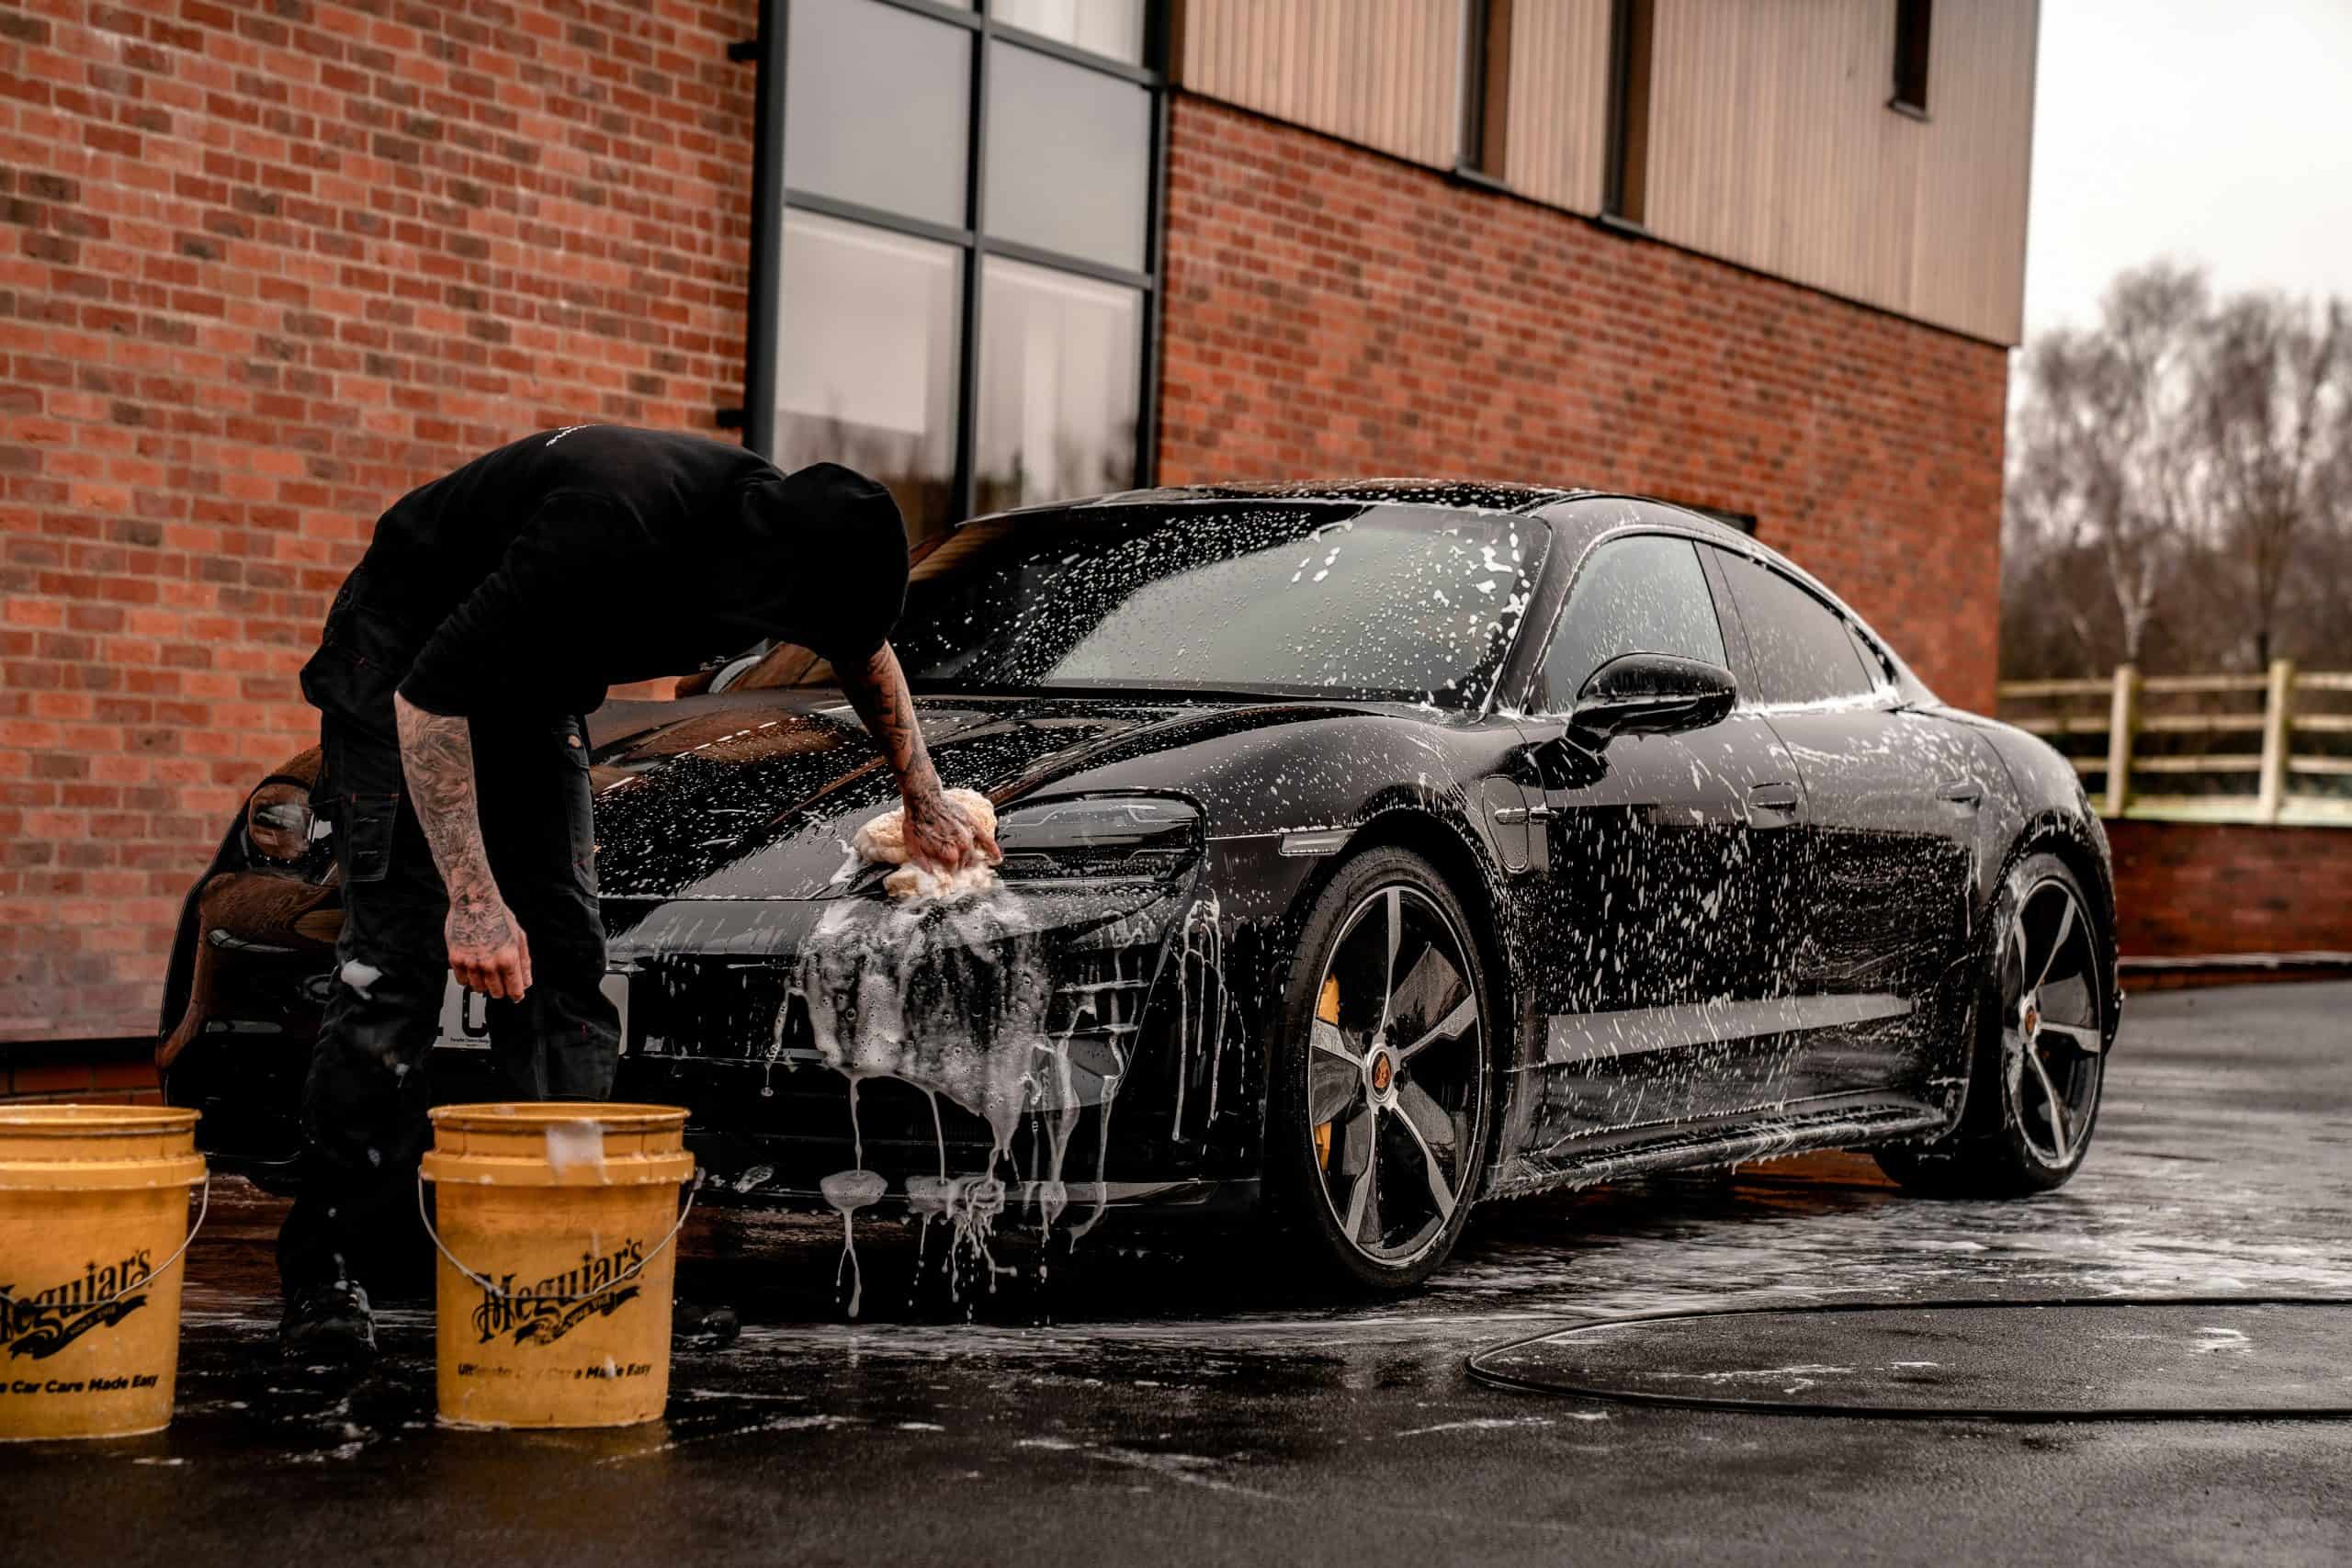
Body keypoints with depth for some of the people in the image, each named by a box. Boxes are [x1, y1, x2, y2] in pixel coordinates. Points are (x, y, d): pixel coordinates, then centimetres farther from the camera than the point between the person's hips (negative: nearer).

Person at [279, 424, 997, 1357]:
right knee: (396, 960, -14)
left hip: (531, 682, 7)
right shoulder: (616, 535, -39)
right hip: (403, 664, -7)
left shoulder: (779, 518, -16)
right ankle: (322, 1276, -10)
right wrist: (473, 896, -35)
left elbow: (863, 649, 10)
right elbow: (429, 696, -34)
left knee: (565, 959, -2)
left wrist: (922, 800, 17)